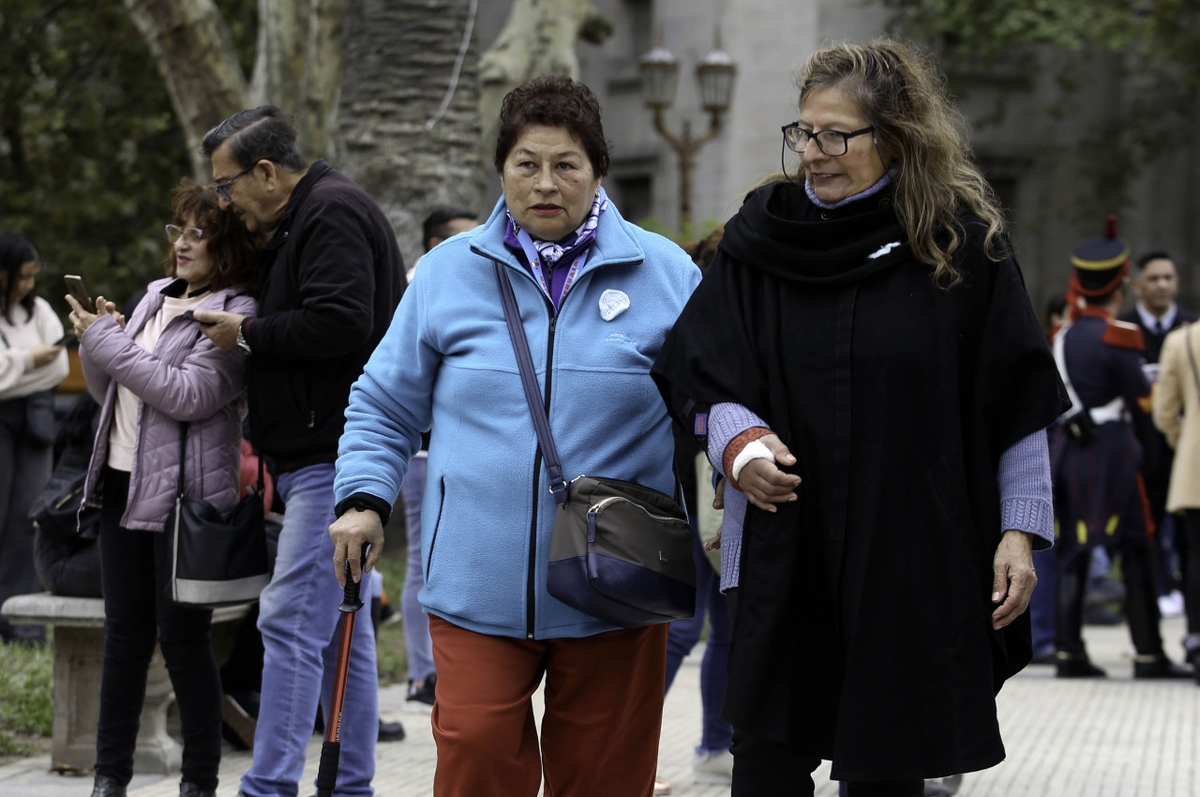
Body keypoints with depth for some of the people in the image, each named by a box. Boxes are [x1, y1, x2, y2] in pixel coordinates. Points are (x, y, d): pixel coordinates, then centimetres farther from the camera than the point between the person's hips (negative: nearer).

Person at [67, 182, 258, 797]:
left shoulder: (235, 313, -9)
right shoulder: (156, 297, 15)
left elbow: (190, 395, -20)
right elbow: (108, 393, 20)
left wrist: (108, 340, -14)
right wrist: (96, 341, 0)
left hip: (184, 492, -7)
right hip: (124, 481, 7)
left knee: (182, 636, -2)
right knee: (125, 632, 9)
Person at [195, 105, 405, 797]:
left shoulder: (332, 215, -11)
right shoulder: (298, 224, 21)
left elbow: (340, 322, -23)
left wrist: (248, 333, -12)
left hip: (335, 455, -11)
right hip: (325, 454, 11)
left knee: (291, 621, -13)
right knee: (340, 624, 12)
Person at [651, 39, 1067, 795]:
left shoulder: (963, 244, -1)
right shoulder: (765, 235, 5)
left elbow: (1021, 406, 0)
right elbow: (700, 373, 7)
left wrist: (1020, 532, -4)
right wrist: (740, 441, -12)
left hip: (916, 556, -2)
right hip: (786, 554, 2)